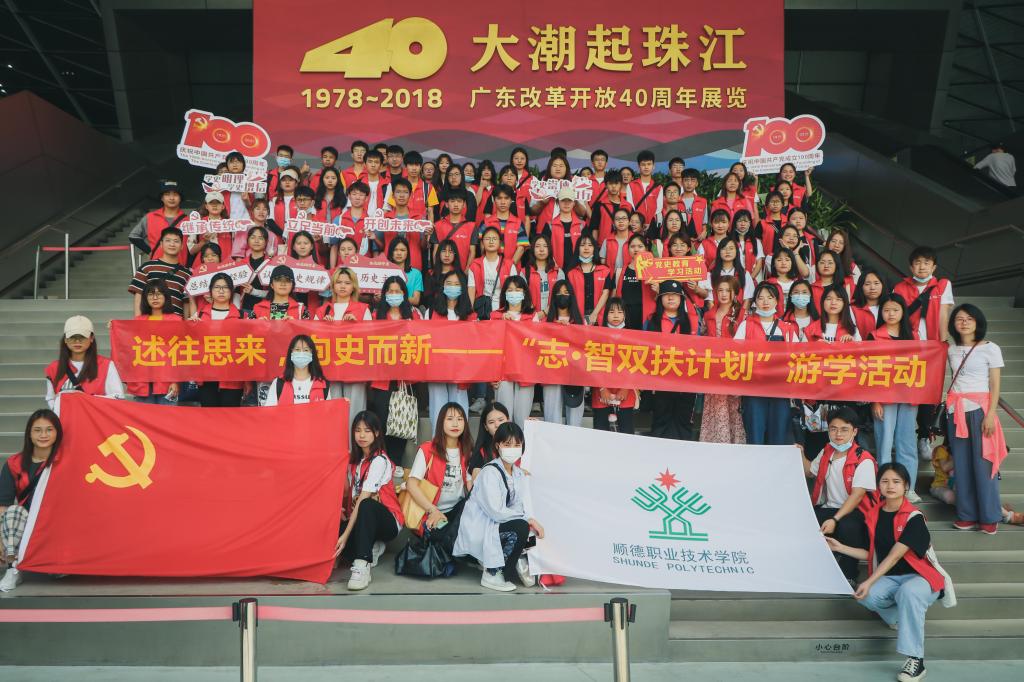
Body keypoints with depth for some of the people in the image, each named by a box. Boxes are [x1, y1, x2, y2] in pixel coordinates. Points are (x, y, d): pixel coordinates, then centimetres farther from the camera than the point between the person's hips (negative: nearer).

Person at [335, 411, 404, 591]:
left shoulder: (380, 460, -14)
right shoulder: (354, 460, 11)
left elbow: (364, 500, -22)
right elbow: (351, 494, 10)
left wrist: (346, 534, -28)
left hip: (387, 521, -6)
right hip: (359, 519, 6)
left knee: (367, 506, -40)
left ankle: (362, 566, -43)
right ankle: (372, 548, -5)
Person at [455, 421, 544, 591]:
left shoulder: (518, 474, 8)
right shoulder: (489, 472, -18)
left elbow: (517, 507, 4)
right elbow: (495, 511, -25)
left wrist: (531, 523, -16)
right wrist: (527, 519, -19)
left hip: (497, 525, 8)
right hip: (478, 529, -8)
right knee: (521, 528, -26)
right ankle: (492, 574, -12)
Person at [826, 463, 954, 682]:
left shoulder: (914, 517, -12)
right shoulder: (873, 515, 6)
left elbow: (895, 555, -21)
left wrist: (869, 582, -28)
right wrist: (840, 547, 7)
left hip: (920, 576, -4)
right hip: (888, 579, 5)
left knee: (908, 592, -40)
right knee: (869, 597, -30)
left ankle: (916, 661, -31)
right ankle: (901, 617, 5)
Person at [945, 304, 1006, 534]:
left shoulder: (990, 348, -1)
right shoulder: (951, 350, 12)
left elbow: (995, 385, -4)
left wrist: (990, 414, -13)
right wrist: (951, 406, 5)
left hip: (979, 408, -4)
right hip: (956, 411, 4)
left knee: (982, 462, -4)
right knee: (961, 463, 6)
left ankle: (989, 517, 5)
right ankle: (967, 515, 12)